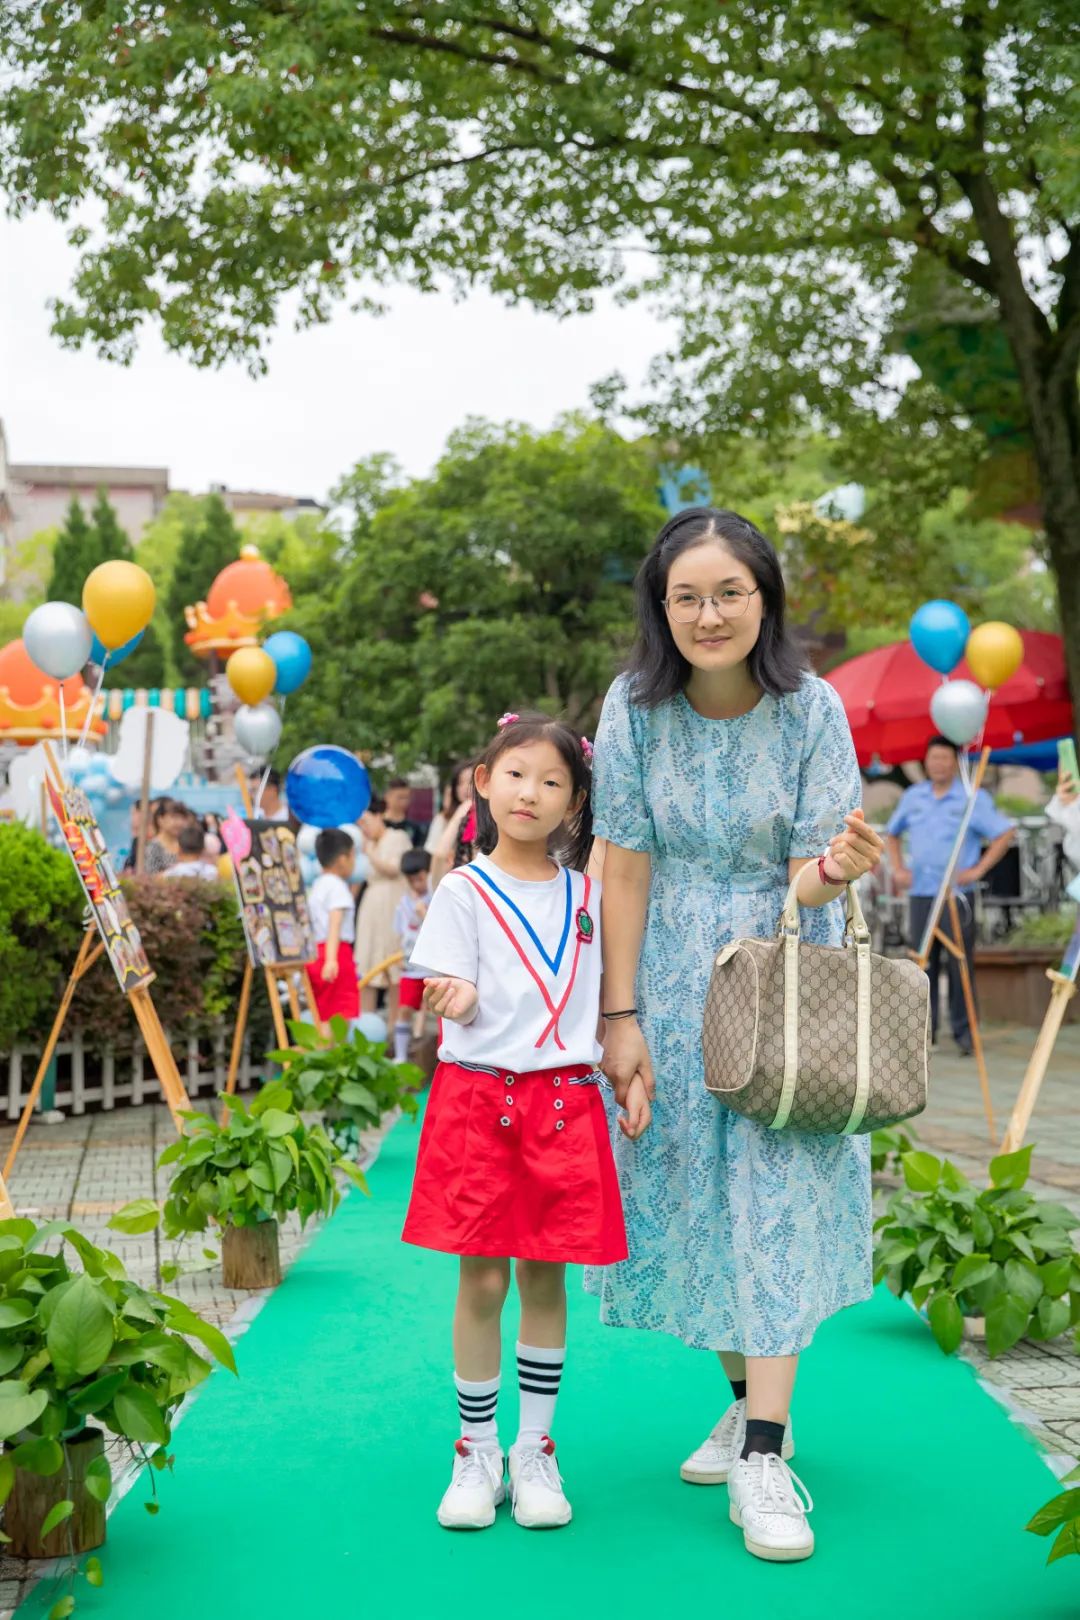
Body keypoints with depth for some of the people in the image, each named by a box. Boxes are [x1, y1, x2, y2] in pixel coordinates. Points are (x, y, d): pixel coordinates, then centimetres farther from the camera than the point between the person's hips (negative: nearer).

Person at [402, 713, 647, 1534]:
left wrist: (633, 1076, 5)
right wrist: (454, 997, -27)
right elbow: (458, 1002, -4)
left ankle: (535, 1449, 18)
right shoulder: (464, 891, 2)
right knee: (481, 1279, 1)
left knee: (547, 1277, 6)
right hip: (477, 1096, -2)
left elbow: (610, 997, 15)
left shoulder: (586, 895, 11)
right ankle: (476, 1451, 15)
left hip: (565, 1100, 2)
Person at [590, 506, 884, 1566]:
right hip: (674, 980, 2)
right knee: (690, 1187, 6)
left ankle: (764, 1457, -8)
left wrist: (836, 867, -38)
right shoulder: (636, 707, -11)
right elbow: (626, 866, -8)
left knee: (779, 1187, -10)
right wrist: (621, 1016, -9)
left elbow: (806, 878, -13)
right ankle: (747, 1400, 26)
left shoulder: (811, 709, -14)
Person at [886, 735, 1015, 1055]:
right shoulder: (912, 796, 12)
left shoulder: (973, 798, -2)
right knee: (923, 964, 5)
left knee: (960, 963, -5)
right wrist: (897, 868, 13)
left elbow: (1006, 833, -5)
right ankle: (925, 1027, 12)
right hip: (920, 894, 4)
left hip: (956, 895, -4)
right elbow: (892, 833, 26)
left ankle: (964, 1031, 3)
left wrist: (979, 870, -9)